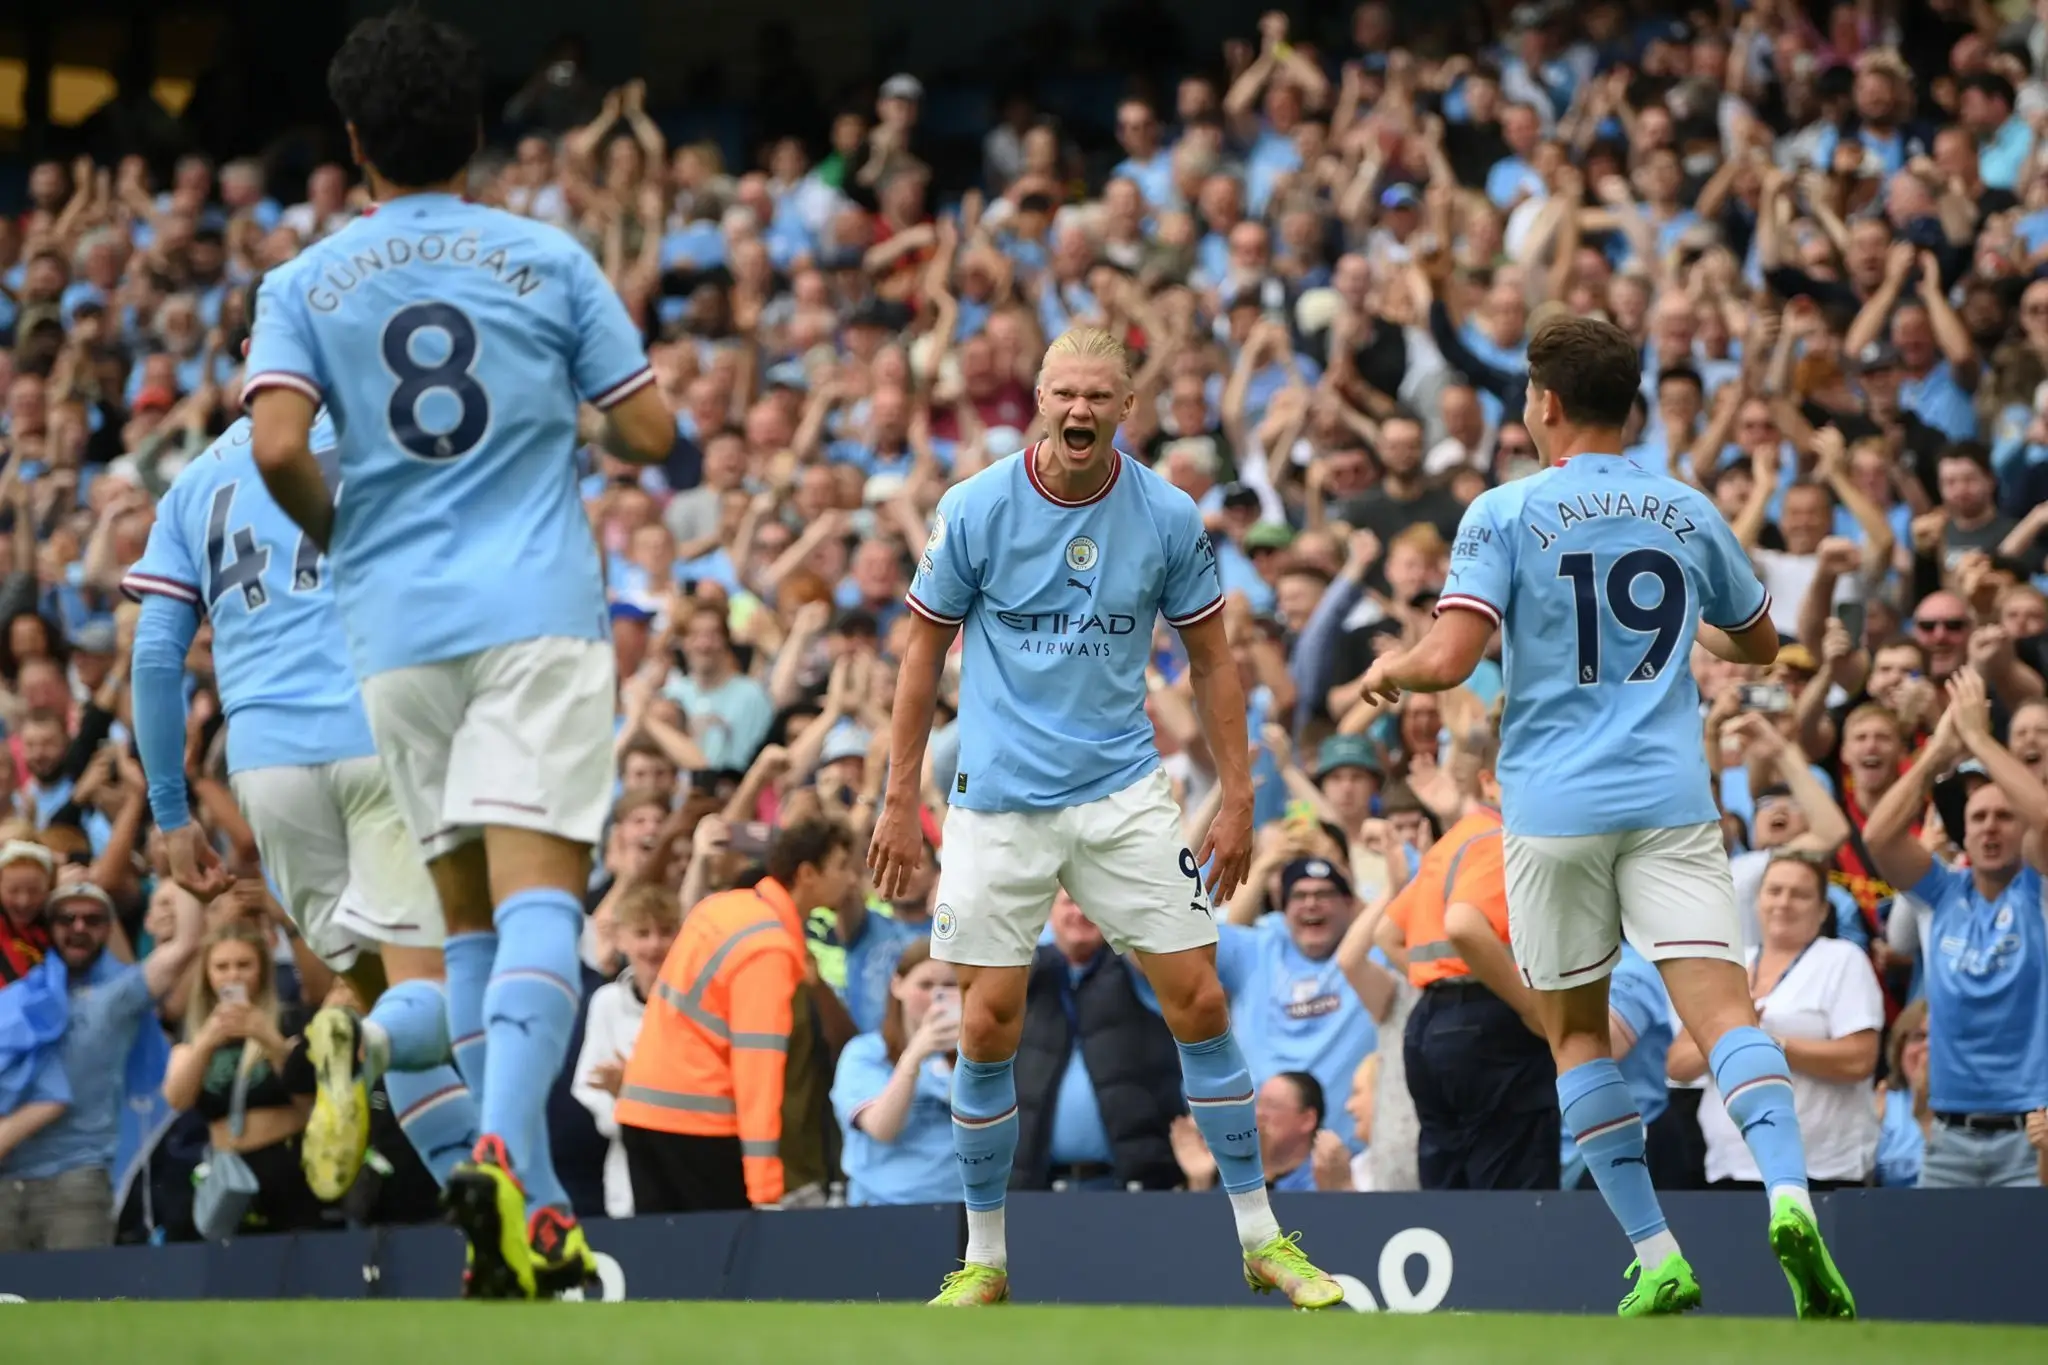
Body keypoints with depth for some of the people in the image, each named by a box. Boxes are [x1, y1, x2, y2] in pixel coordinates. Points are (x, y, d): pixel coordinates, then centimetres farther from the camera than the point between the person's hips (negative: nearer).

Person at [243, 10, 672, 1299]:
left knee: (473, 913, 12)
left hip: (396, 620, 2)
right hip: (538, 611, -2)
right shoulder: (550, 259, 3)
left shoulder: (305, 284, 5)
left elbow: (278, 448, -10)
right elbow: (650, 432, 3)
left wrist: (334, 531, 11)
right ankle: (503, 1154, -34)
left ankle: (535, 1208, 10)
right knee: (538, 894, -11)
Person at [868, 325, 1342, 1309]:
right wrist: (899, 800, 1)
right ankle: (984, 1258, 11)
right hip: (999, 800, -1)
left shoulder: (1167, 517, -3)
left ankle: (1260, 1238, 7)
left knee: (1198, 1000, -4)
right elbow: (924, 655, 3)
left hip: (1124, 793, 1)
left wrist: (1237, 795, 2)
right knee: (988, 1024, -3)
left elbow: (1211, 661, 7)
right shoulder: (974, 510, -6)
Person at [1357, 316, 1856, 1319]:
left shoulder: (1508, 513, -3)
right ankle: (1787, 1194, -32)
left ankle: (1657, 1255, 4)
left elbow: (1449, 659, -13)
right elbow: (1758, 643, 24)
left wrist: (1389, 670, 8)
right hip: (1670, 799, 2)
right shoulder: (1688, 513, 9)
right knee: (1721, 1008, -8)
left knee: (1576, 1033, 11)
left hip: (1554, 810, -2)